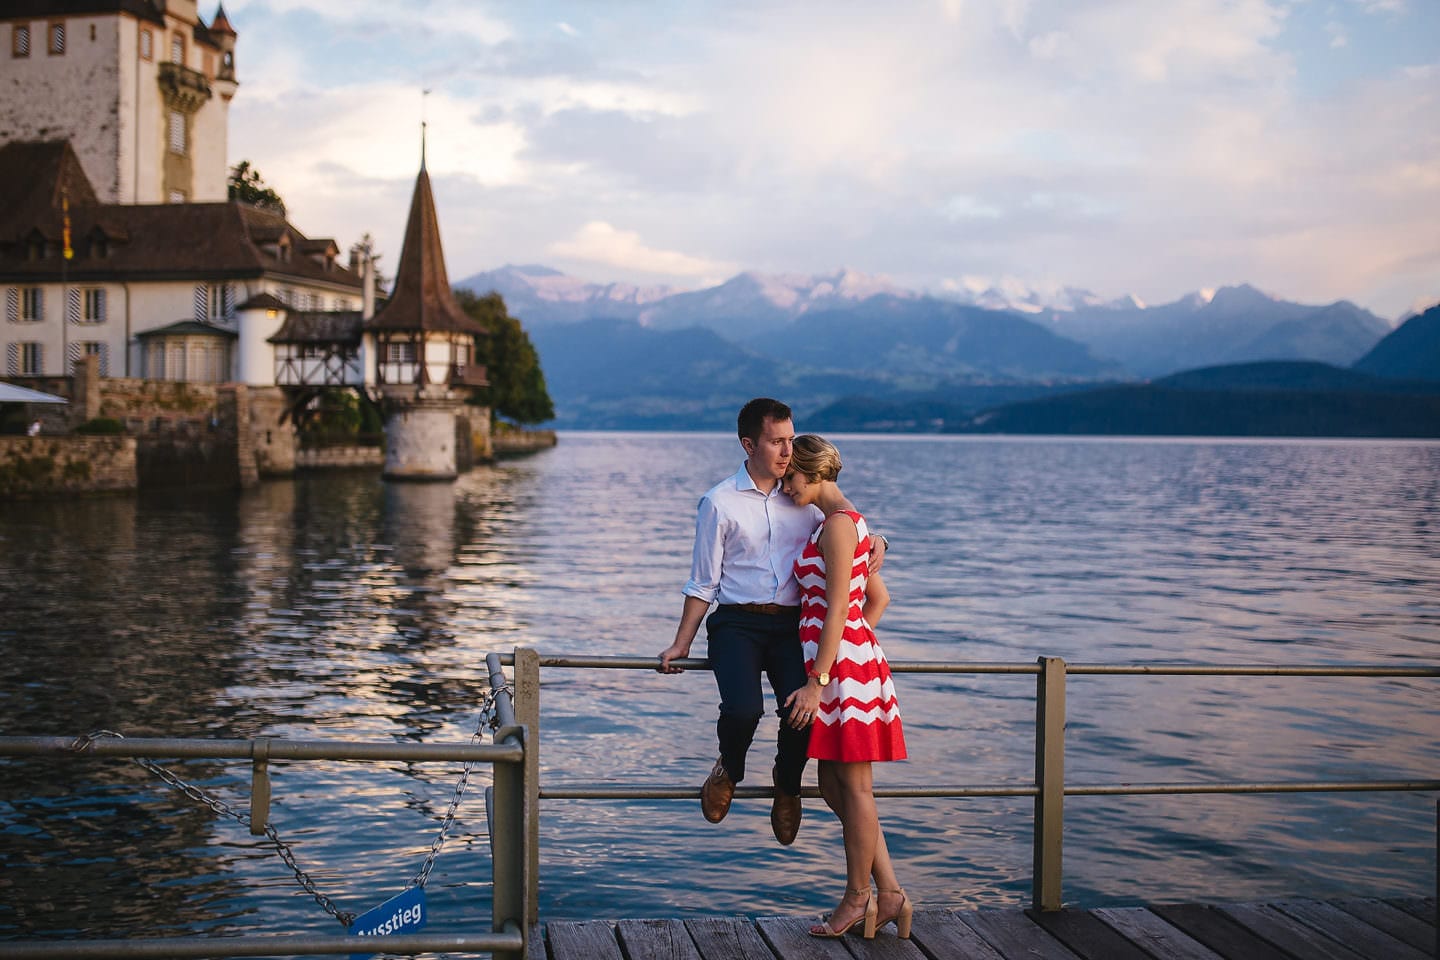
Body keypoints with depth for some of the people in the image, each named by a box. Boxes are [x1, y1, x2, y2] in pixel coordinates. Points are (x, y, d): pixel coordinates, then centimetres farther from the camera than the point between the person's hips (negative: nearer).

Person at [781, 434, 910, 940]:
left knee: (853, 785, 1)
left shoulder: (838, 523, -13)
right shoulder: (847, 521, 17)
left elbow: (837, 610, -18)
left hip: (841, 666, -10)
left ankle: (858, 900, 12)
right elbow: (879, 598, 24)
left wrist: (817, 681, -19)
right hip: (852, 658, 10)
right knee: (835, 787, 12)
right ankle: (890, 894, 14)